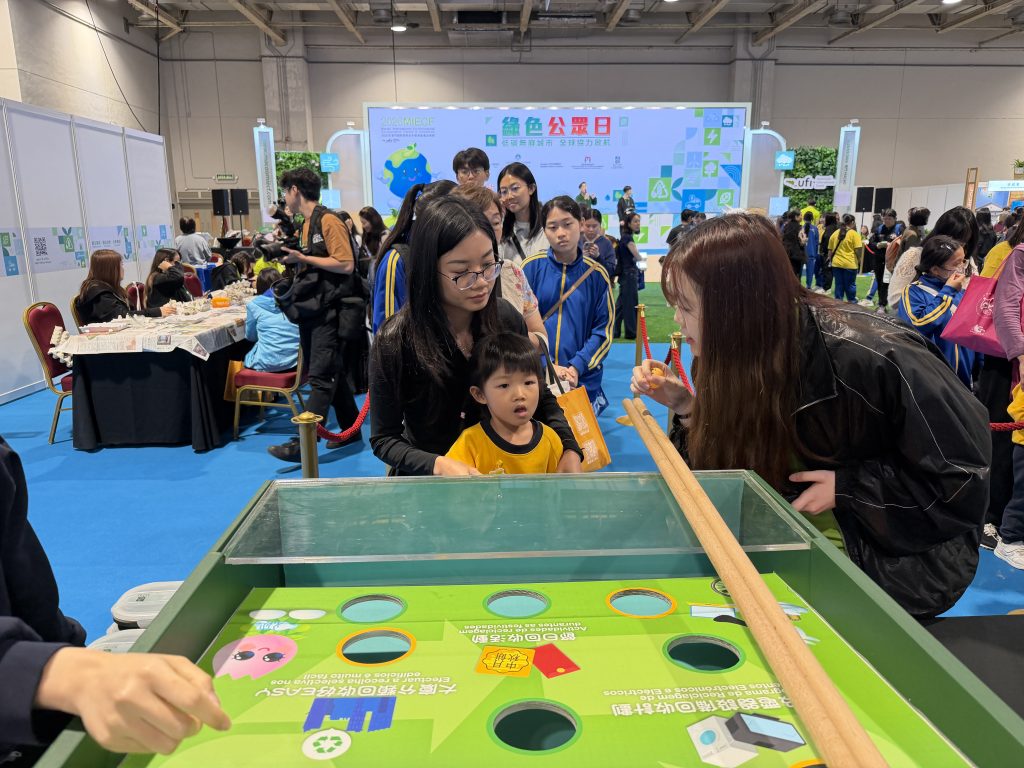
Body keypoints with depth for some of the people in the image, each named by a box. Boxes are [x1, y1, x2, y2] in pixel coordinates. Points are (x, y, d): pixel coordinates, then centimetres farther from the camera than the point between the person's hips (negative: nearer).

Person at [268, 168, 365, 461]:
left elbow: (346, 264, -19)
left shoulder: (328, 221, -11)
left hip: (330, 310, -9)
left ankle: (302, 442, -10)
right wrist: (294, 259, 5)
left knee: (321, 377, -8)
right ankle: (350, 429, 23)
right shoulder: (307, 224, 16)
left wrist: (302, 258, -17)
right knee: (332, 373, 13)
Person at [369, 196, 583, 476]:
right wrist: (439, 465, -26)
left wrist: (570, 449, -11)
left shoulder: (507, 317, -8)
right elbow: (384, 438, -10)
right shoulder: (395, 341, -18)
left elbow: (539, 395, 5)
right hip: (426, 479, -1)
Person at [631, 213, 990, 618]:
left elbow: (966, 469, -18)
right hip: (802, 541, 6)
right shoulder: (735, 358, -9)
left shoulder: (873, 356, -29)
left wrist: (848, 486, -22)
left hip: (900, 558, -6)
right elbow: (732, 468, 0)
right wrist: (686, 407, -14)